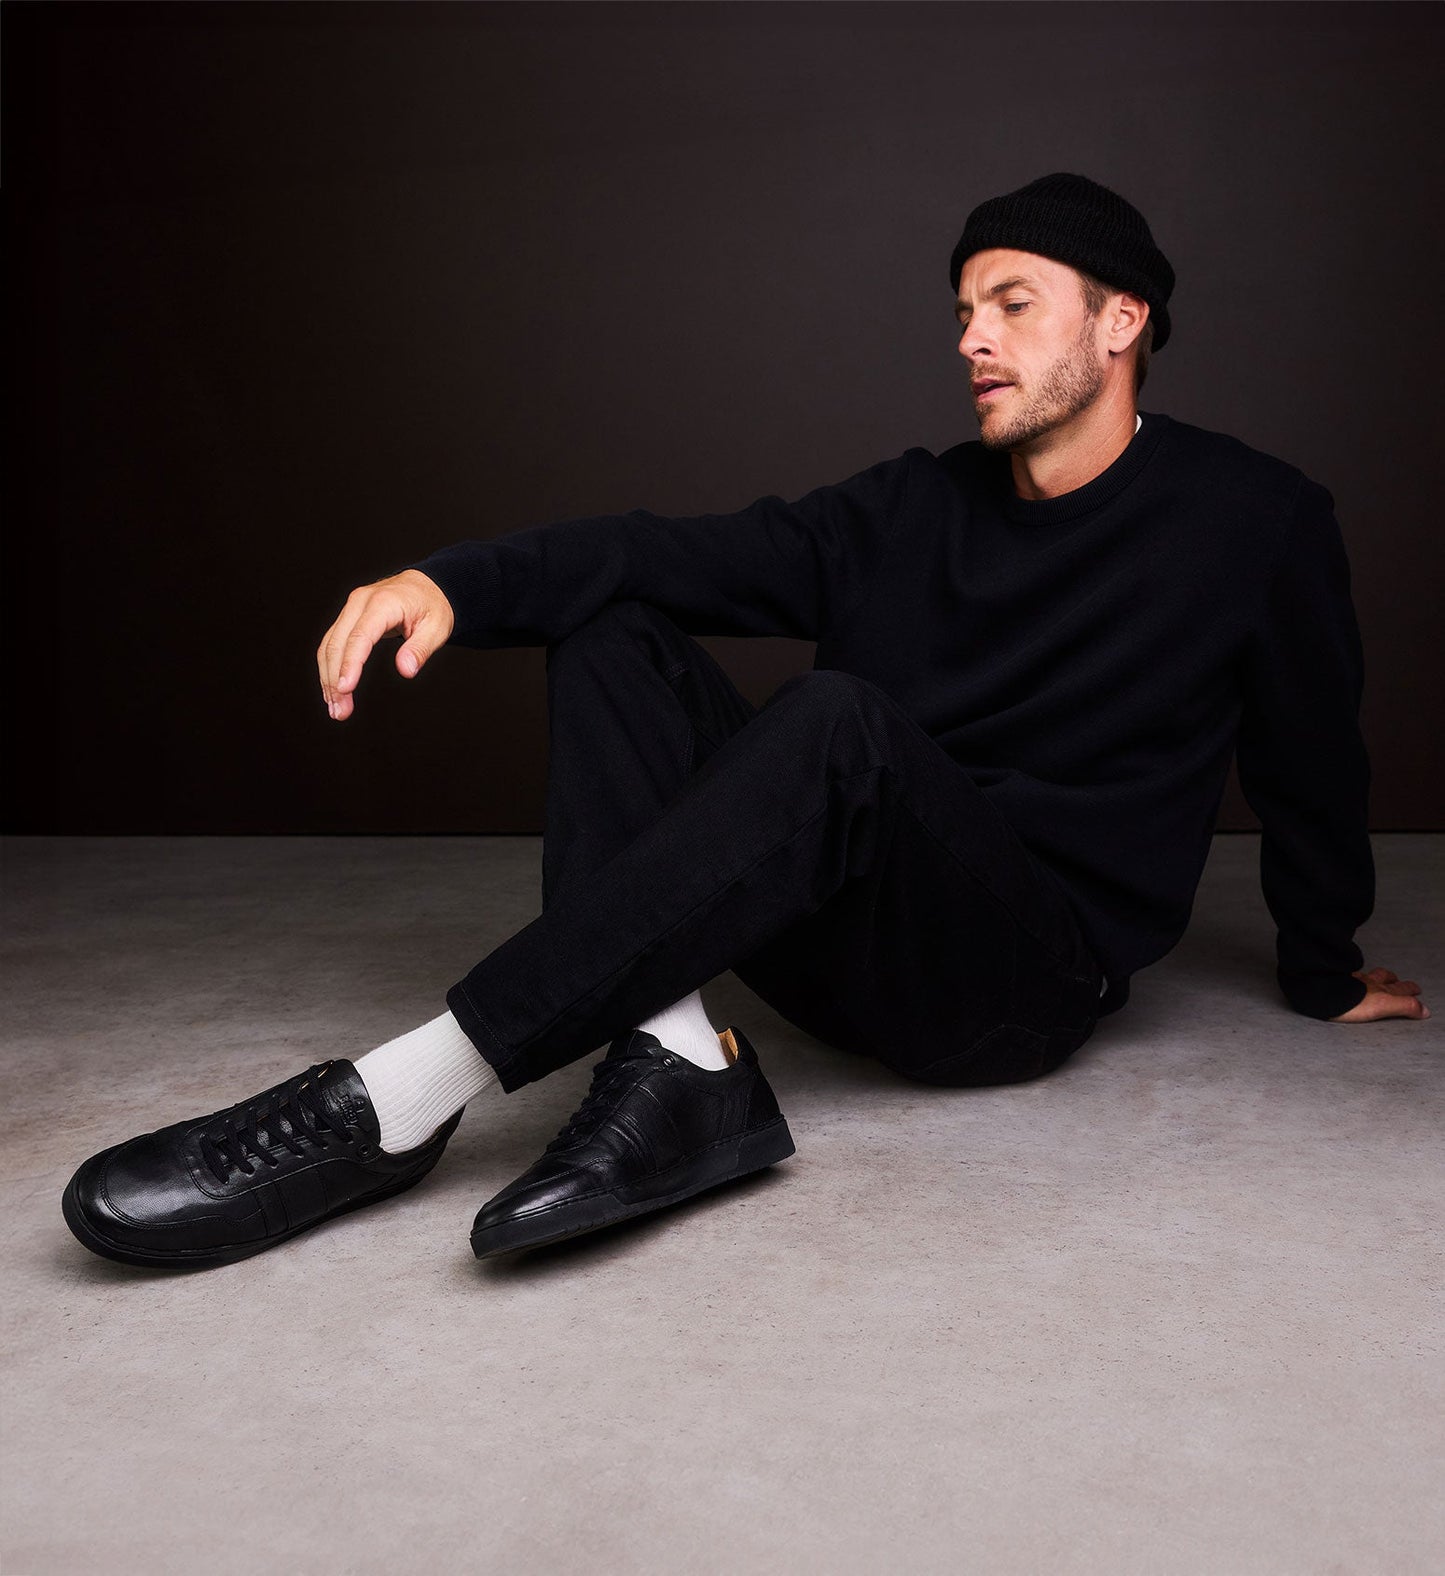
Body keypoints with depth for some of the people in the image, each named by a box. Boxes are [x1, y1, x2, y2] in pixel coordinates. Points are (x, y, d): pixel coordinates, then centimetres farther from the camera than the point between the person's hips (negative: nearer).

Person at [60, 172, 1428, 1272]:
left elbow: (1312, 766, 11)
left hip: (1033, 974, -4)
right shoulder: (914, 509, 8)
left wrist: (1324, 974, 22)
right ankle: (674, 1062, -30)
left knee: (838, 719, -35)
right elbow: (682, 554, -6)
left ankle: (400, 1100, -37)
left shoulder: (1258, 524, 0)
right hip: (846, 941, 5)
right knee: (614, 633, -9)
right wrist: (456, 583, -22)